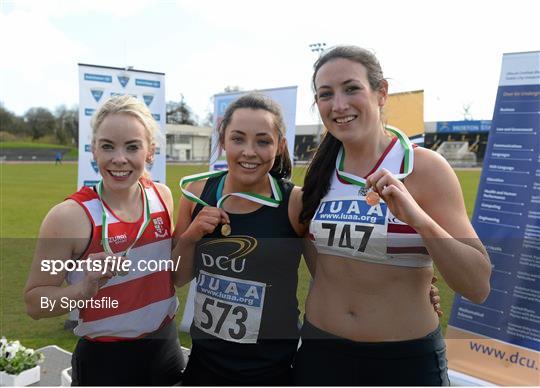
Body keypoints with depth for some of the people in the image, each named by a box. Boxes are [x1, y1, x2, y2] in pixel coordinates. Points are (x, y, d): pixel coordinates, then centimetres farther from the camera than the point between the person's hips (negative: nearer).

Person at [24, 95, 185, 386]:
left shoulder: (162, 196, -6)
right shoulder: (70, 215, -19)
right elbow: (34, 302, -11)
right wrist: (84, 289, -28)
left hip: (166, 346, 4)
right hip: (104, 360, -4)